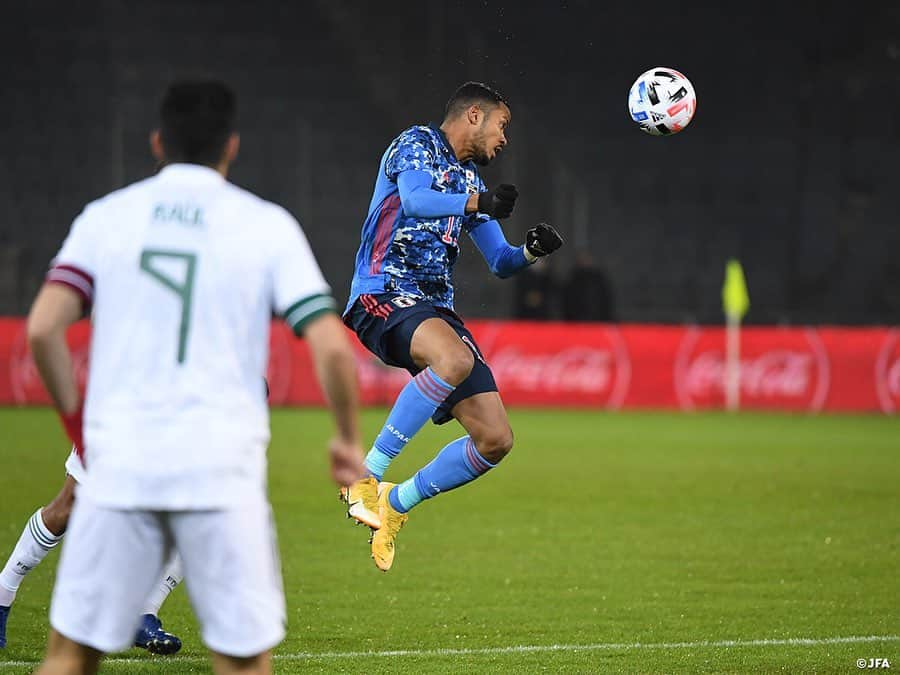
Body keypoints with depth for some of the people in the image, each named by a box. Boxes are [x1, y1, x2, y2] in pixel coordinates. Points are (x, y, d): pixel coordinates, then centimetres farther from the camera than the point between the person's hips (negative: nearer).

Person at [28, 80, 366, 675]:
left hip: (118, 464, 2)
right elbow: (332, 346, -4)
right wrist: (349, 441, 11)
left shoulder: (106, 217, 8)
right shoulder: (268, 225, 4)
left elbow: (43, 328, -2)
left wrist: (75, 419, 13)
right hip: (222, 470, -2)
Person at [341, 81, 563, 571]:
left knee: (496, 439, -4)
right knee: (455, 359, -39)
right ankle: (367, 472, -27)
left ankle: (397, 503, 15)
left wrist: (531, 251, 7)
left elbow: (500, 263, 27)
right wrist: (477, 202, -28)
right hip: (383, 295, -8)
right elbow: (415, 200, -21)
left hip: (436, 307, 8)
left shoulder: (470, 180, 25)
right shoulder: (416, 144, 1)